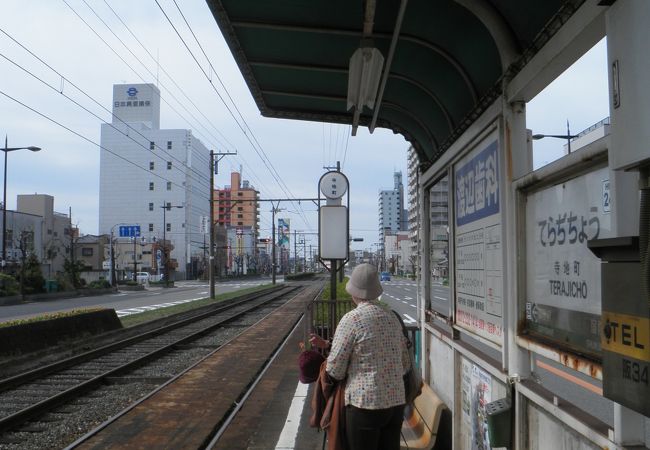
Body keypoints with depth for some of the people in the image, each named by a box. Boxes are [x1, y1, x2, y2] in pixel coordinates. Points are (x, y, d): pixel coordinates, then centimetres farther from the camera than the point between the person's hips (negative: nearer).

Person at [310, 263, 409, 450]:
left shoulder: (352, 319, -13)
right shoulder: (392, 317, 6)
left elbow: (334, 370, -11)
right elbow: (405, 364, 13)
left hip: (365, 403, -6)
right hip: (396, 402, 6)